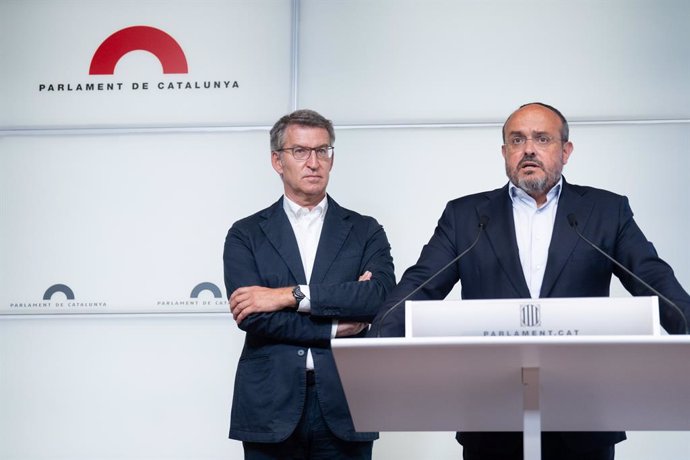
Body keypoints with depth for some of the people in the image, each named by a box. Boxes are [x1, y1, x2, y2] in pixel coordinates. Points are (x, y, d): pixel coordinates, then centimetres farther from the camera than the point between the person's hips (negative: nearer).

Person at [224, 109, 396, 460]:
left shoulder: (365, 231, 9)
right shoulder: (246, 234, 7)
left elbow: (382, 296, -9)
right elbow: (252, 316, -7)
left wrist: (291, 295, -13)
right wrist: (335, 327, -8)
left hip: (344, 406, 0)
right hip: (271, 407, 0)